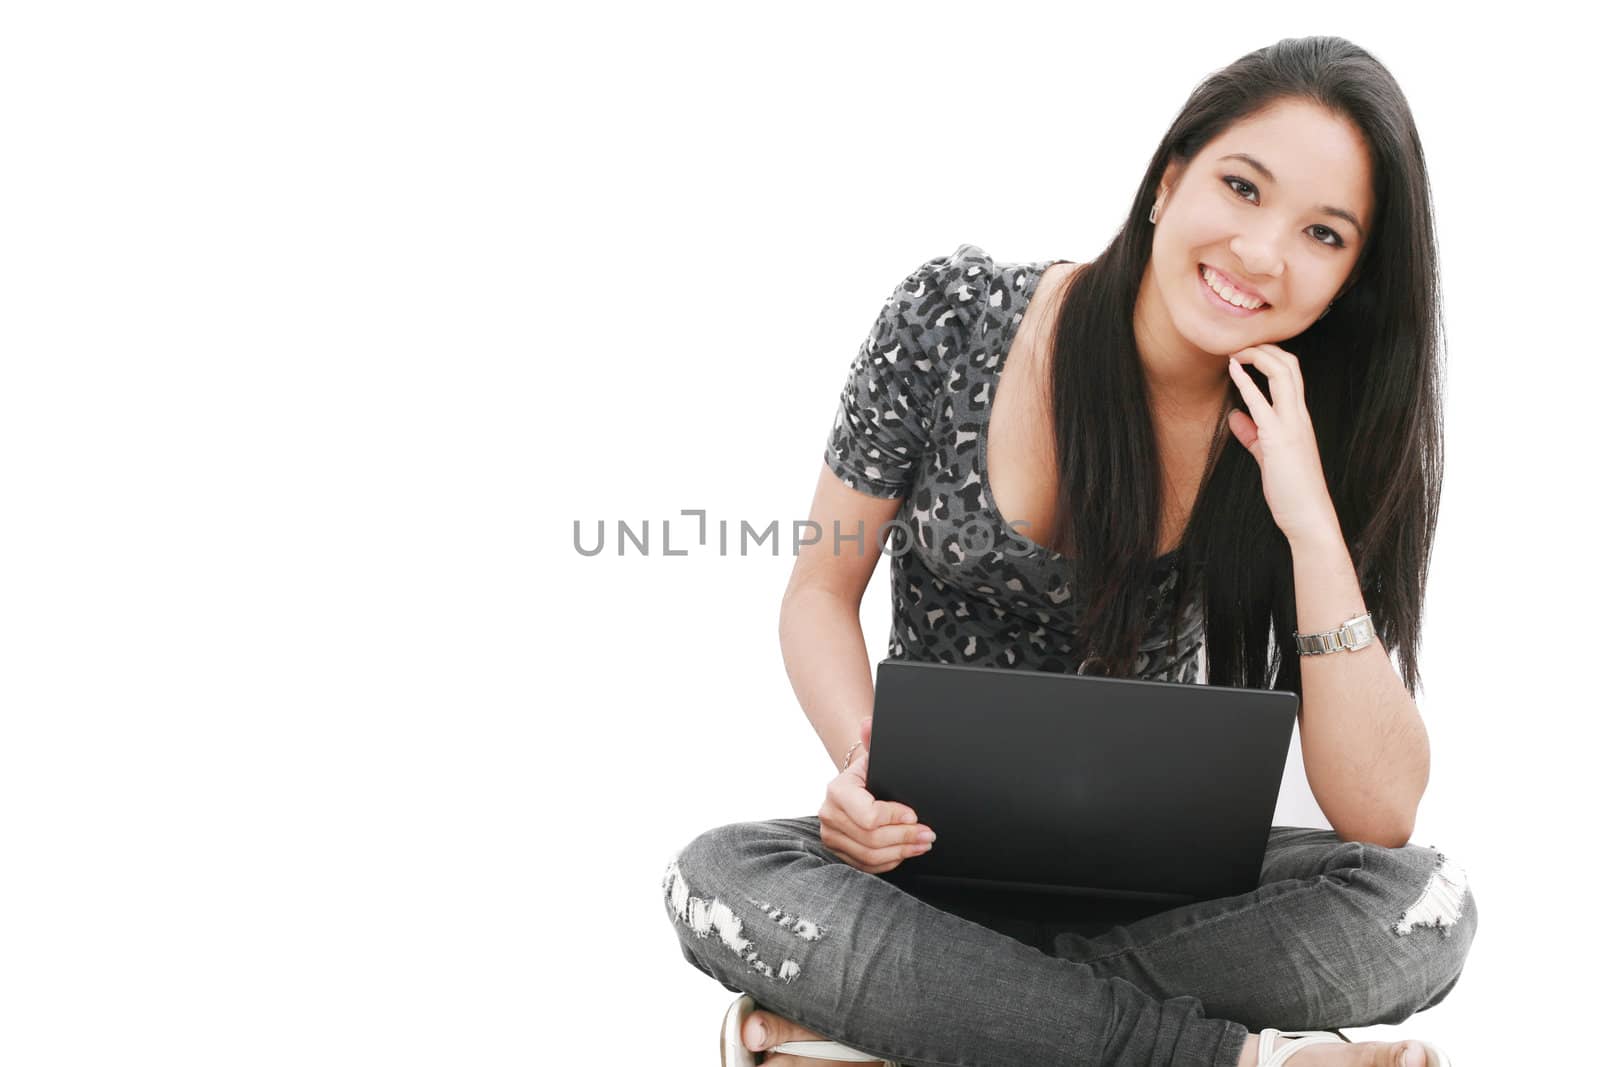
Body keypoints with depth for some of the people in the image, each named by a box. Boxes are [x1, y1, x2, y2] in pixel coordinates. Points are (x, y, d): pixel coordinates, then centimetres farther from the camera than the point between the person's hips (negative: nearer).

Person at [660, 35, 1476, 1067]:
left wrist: (1309, 517, -26)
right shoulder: (953, 318, -12)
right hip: (935, 849, -1)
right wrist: (865, 768, -22)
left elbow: (1379, 816, -17)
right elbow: (823, 591, -1)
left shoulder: (1313, 438, -10)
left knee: (1428, 909, -27)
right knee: (717, 879, -31)